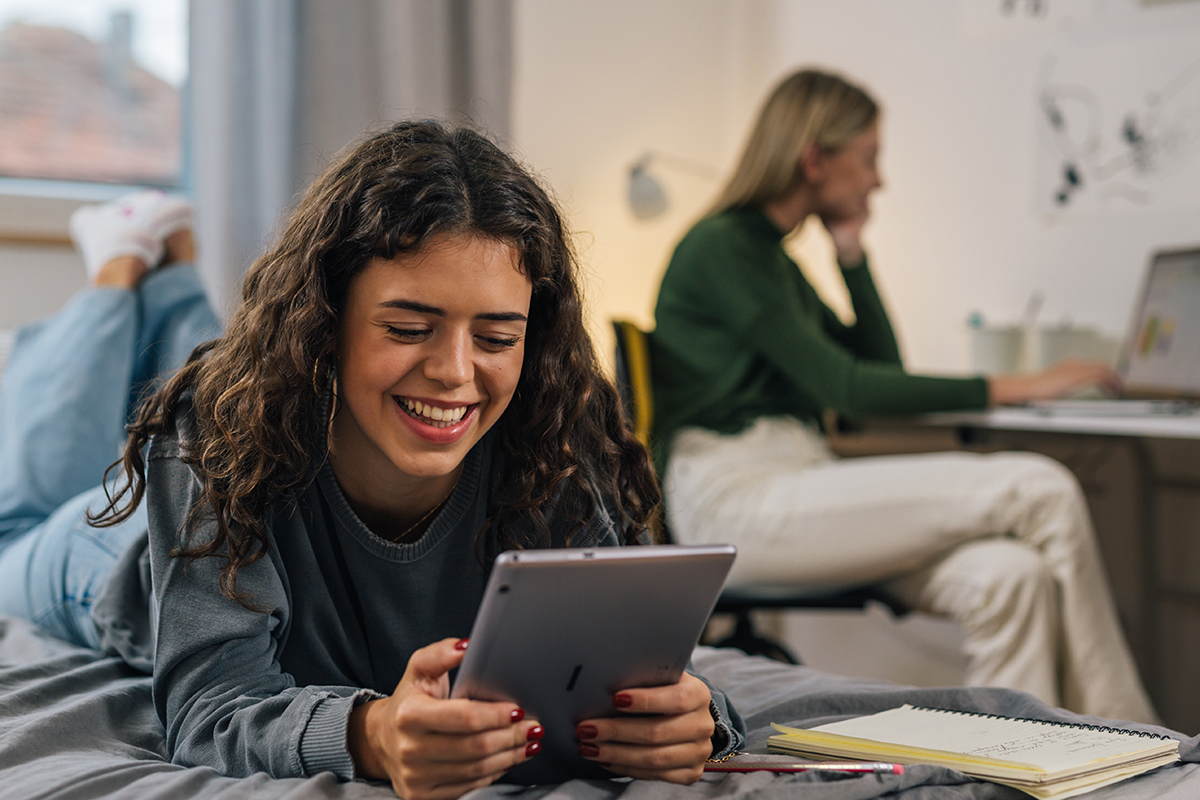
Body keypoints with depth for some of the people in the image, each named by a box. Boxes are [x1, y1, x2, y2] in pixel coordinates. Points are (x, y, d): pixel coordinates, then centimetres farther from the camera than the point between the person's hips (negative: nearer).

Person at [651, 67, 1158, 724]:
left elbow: (883, 366, 21)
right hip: (735, 500, -9)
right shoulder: (723, 247, -7)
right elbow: (841, 387, -14)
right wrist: (1010, 388, -11)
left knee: (1009, 576, -19)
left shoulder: (772, 256, 21)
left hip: (793, 485, 9)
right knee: (1041, 489, -18)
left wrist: (851, 253, 13)